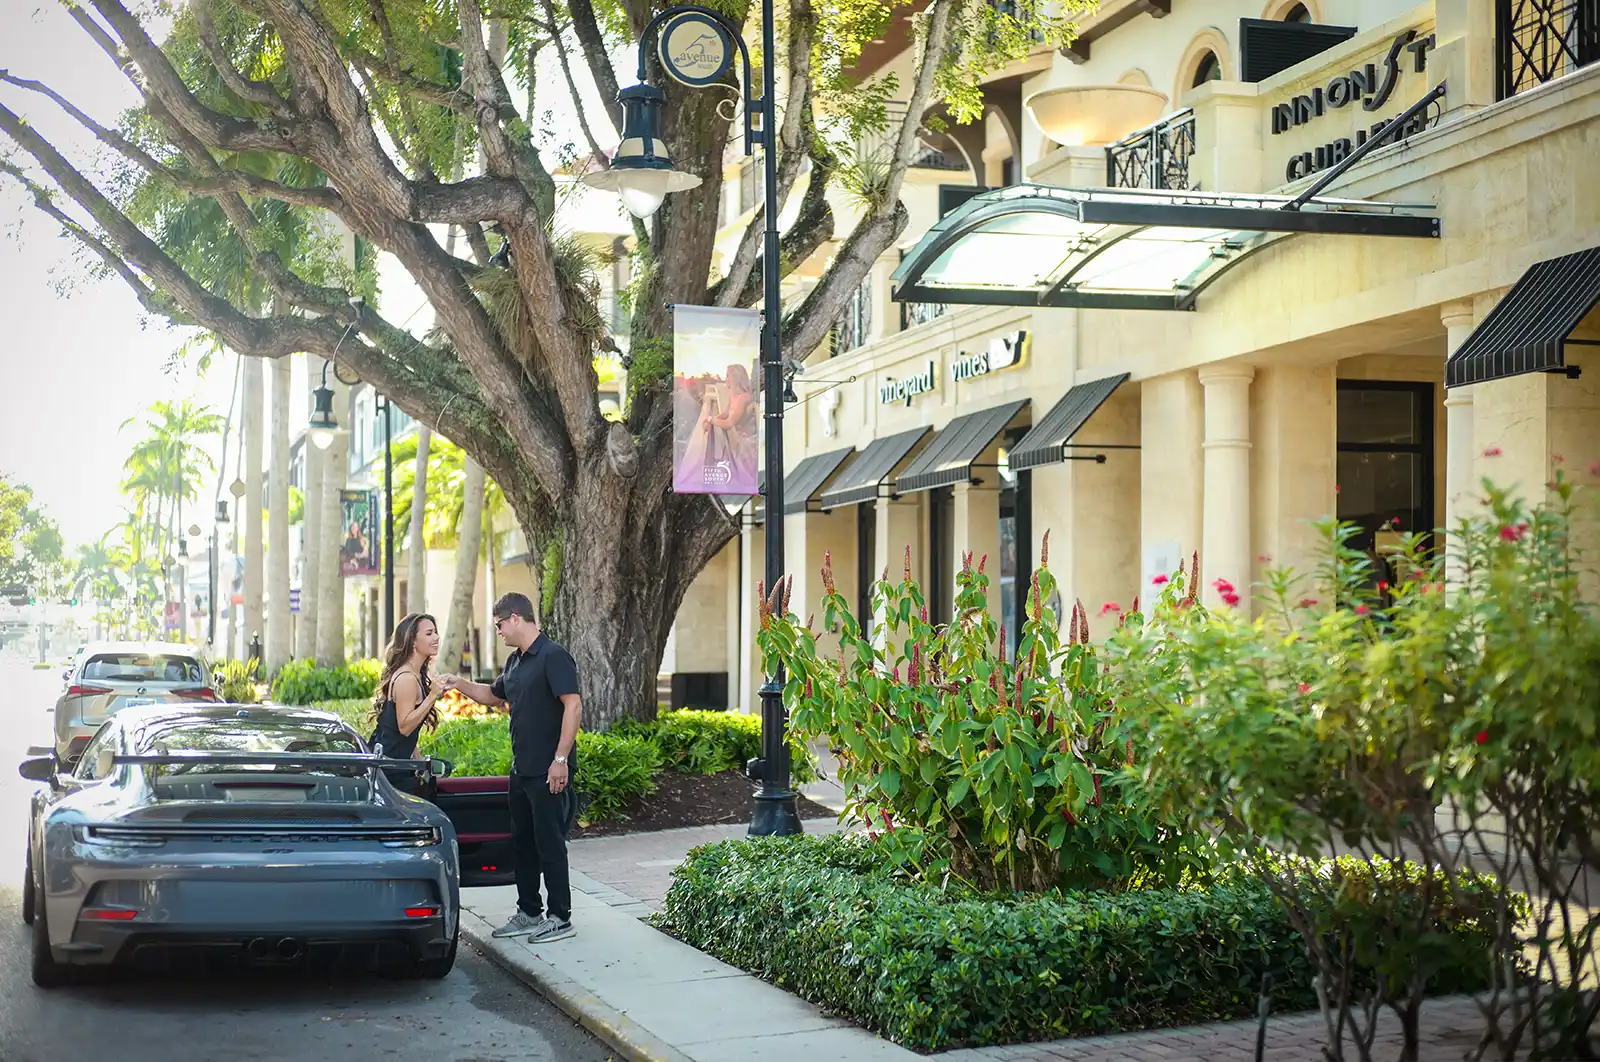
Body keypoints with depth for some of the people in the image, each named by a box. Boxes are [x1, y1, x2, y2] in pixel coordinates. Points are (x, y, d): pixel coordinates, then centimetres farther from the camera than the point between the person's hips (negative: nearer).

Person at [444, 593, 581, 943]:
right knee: (522, 843, 14)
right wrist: (460, 685, 17)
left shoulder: (553, 657, -14)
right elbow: (494, 695, 32)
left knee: (549, 843, -3)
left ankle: (560, 917, 5)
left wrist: (560, 759, -24)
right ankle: (529, 914, 24)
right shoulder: (515, 662, 14)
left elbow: (573, 706, -21)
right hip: (522, 769, 9)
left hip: (548, 771, -9)